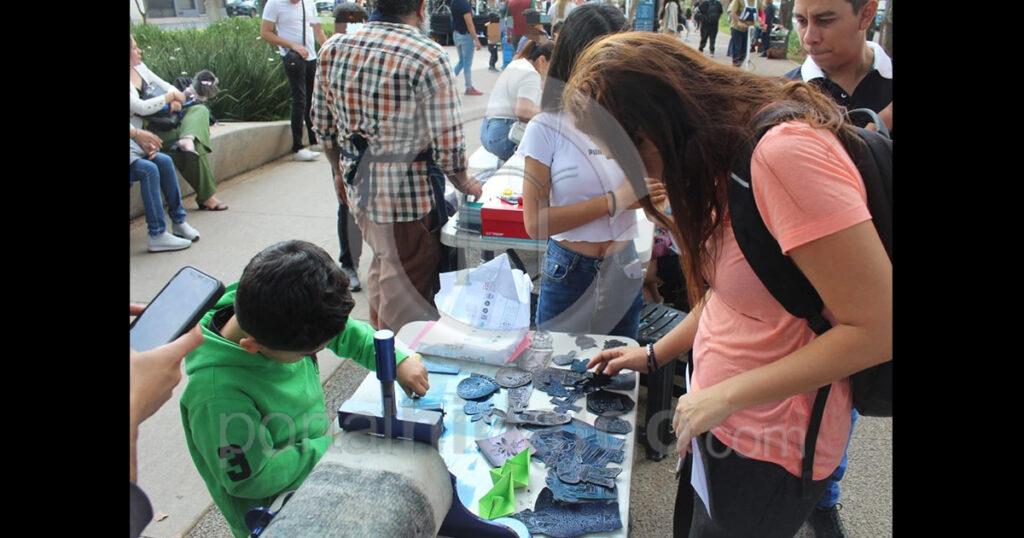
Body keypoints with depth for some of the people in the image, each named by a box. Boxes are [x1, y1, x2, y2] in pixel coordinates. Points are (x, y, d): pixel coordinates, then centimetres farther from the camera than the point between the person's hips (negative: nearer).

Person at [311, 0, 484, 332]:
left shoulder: (333, 49, 0)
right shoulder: (429, 58, -18)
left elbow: (322, 125, 9)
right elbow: (447, 143, -17)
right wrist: (464, 183, 2)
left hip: (357, 184, 7)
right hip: (409, 192, -7)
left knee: (382, 266, 28)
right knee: (407, 292, 9)